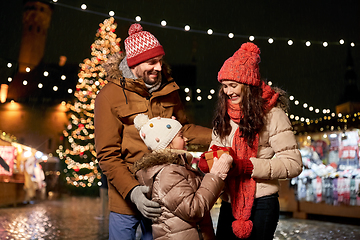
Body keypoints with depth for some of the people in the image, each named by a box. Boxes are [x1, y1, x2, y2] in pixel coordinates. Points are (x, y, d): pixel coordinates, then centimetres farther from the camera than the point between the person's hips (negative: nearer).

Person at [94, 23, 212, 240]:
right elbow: (108, 155, -13)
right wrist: (131, 190, -25)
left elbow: (182, 129, 15)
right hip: (126, 198, -4)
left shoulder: (168, 90, 4)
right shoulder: (109, 96, -11)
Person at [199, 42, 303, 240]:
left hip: (261, 204, -5)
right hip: (229, 203, 6)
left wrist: (247, 166, -23)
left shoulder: (272, 114, -11)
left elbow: (293, 163, -15)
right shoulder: (224, 116, 9)